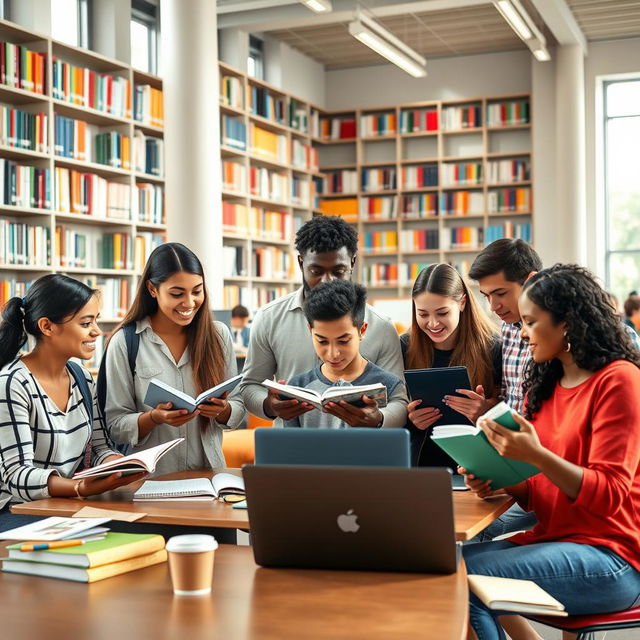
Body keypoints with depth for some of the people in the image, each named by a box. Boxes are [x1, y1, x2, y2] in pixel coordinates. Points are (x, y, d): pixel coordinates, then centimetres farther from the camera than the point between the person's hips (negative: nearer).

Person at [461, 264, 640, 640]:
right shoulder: (545, 385, 13)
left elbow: (609, 494, -14)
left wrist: (535, 456, -27)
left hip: (610, 553, -7)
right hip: (552, 538, 7)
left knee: (467, 578, -22)